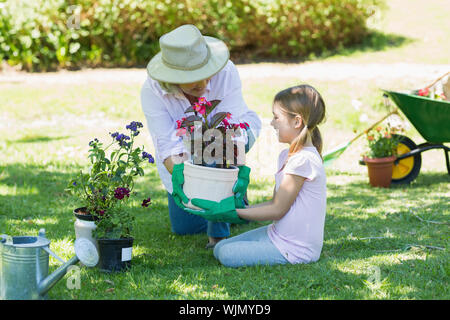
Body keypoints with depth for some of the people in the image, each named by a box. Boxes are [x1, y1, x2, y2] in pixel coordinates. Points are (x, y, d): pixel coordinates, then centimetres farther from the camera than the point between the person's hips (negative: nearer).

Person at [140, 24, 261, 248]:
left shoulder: (225, 72, -35)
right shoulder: (152, 90, -32)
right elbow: (169, 146, -33)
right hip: (184, 158, 2)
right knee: (183, 227, 3)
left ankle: (219, 233, -25)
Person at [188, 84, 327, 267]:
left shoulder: (303, 159, -21)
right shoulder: (288, 155, 11)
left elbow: (277, 209, -18)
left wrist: (234, 213, -13)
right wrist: (236, 209, 4)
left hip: (296, 249, -10)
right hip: (277, 233, 10)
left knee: (227, 255, -16)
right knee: (220, 249, 8)